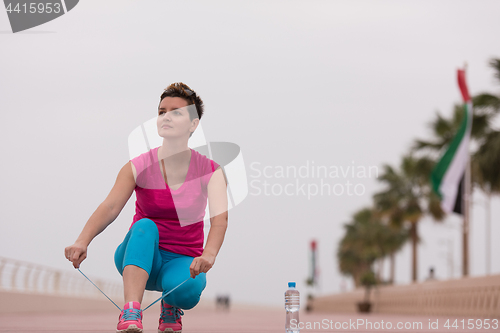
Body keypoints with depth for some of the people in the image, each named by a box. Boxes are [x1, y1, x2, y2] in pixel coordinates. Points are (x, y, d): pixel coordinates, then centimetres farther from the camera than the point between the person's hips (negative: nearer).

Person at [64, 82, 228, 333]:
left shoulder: (210, 171, -7)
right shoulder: (138, 168, -6)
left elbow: (220, 217, -23)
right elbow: (110, 207, -22)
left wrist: (208, 255, -46)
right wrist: (82, 242, -43)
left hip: (182, 261, 0)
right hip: (139, 258, 0)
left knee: (186, 289, -36)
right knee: (145, 226, -33)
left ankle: (171, 306, 2)